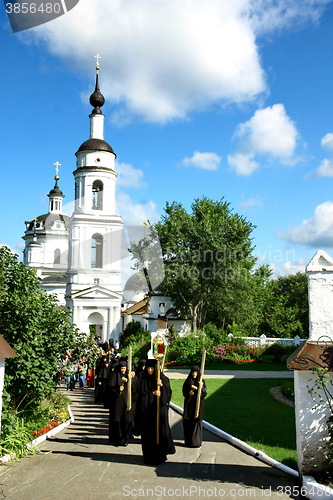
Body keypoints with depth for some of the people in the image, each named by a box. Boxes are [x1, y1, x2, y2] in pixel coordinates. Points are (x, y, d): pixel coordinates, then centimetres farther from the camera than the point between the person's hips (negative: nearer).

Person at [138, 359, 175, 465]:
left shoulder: (162, 378, -1)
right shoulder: (144, 378, 4)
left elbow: (169, 392, -2)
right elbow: (141, 392, 1)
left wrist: (162, 386, -19)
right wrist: (153, 393, -11)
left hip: (159, 408, -1)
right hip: (147, 409, 2)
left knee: (160, 428, -4)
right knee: (148, 430, 2)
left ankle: (160, 454, 9)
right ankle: (149, 455, 12)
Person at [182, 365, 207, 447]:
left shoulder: (201, 381, 0)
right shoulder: (188, 381, 4)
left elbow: (204, 393, -6)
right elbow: (184, 392, 5)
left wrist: (201, 387, -24)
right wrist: (189, 393, -15)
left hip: (198, 404, -2)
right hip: (189, 404, 2)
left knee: (197, 422, -2)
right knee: (187, 422, 1)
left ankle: (196, 441, 7)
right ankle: (188, 441, 12)